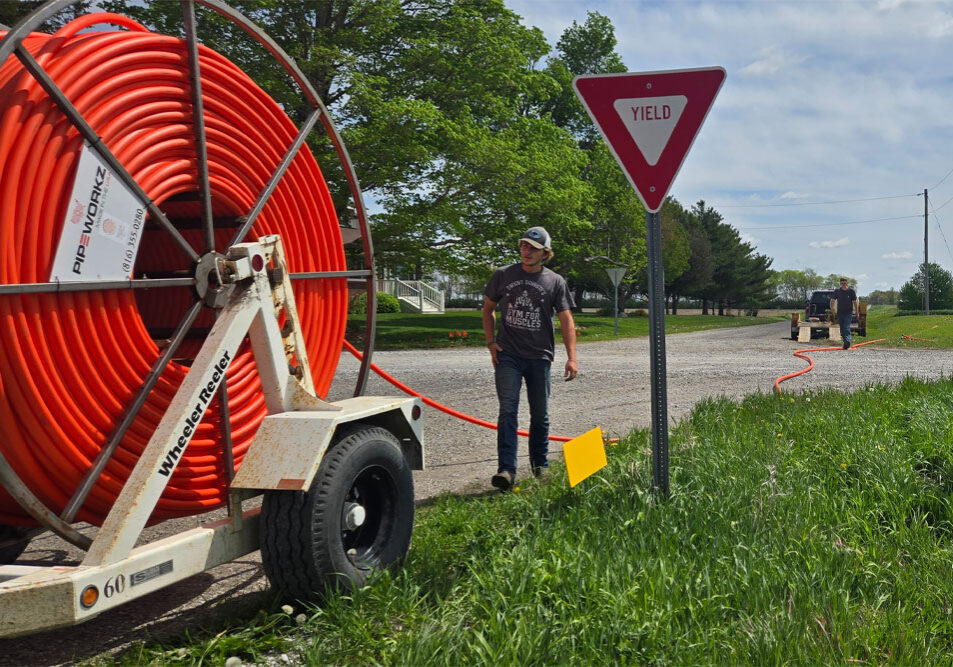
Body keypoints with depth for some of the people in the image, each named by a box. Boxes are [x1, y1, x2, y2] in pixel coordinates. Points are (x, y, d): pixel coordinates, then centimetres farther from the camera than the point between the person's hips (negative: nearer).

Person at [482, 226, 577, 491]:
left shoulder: (555, 282, 3)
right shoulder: (503, 275, 6)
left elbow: (566, 320, 1)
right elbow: (488, 309, 16)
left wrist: (571, 357, -8)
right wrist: (491, 342, 3)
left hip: (539, 357, 1)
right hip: (507, 355, -1)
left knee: (540, 415, 10)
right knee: (508, 411, -11)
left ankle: (541, 467, 26)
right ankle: (506, 470, -15)